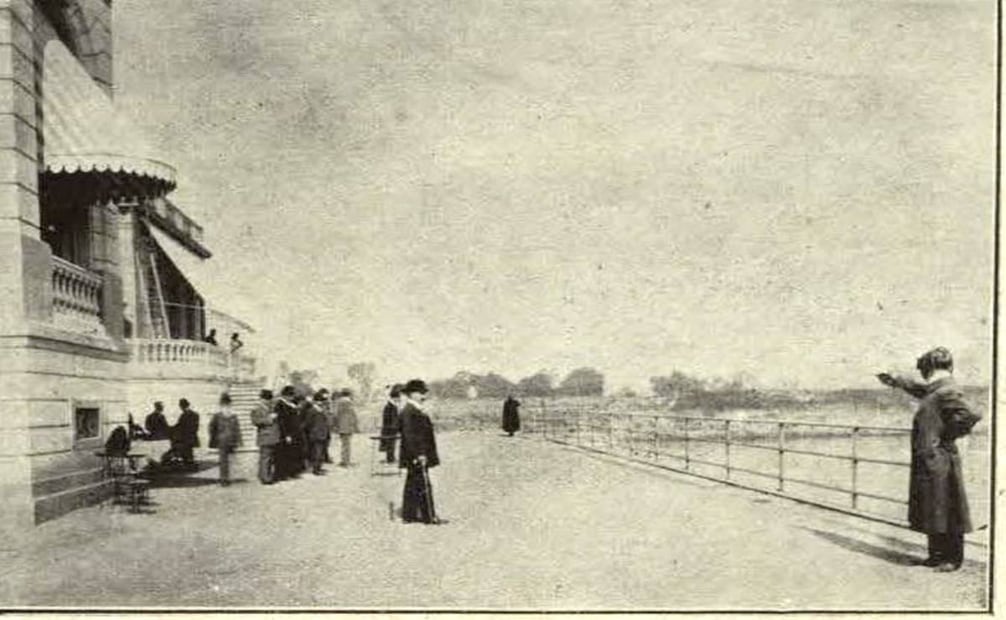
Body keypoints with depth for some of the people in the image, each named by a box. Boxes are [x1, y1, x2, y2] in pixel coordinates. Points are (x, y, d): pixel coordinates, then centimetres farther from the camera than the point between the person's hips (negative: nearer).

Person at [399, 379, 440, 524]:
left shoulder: (416, 411, 15)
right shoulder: (409, 412, -17)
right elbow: (410, 435, -23)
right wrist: (419, 454, -24)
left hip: (416, 457, 11)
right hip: (417, 457, -11)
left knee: (413, 485, 13)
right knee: (423, 486, -5)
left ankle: (410, 515, 20)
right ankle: (429, 516, 0)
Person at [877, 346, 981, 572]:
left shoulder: (948, 391, -17)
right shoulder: (934, 390, 12)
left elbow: (970, 416, -24)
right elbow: (918, 388, 33)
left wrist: (945, 437, -13)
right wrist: (894, 381, 42)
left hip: (939, 461, -9)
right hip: (927, 460, 9)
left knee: (945, 510, 1)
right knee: (932, 511, 15)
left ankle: (954, 558, 13)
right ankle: (937, 555, 25)